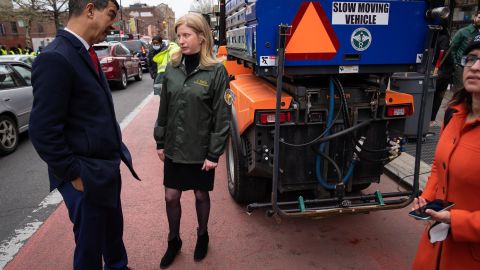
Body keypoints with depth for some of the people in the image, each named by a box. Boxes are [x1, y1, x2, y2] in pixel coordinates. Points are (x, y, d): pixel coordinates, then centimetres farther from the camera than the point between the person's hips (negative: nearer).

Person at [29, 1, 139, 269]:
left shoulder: (87, 54, 8)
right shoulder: (55, 58, -21)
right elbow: (43, 131, -22)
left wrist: (114, 155, 11)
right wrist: (75, 175, -16)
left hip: (107, 168, 9)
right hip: (86, 176, -8)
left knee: (114, 229, 25)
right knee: (90, 243, 12)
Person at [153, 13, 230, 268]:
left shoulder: (216, 71, -11)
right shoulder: (172, 68, 2)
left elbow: (222, 116, -12)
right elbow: (164, 109, 7)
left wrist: (214, 153, -13)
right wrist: (160, 142, 7)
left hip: (200, 150, -3)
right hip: (174, 148, 4)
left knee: (201, 195, 14)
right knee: (171, 196, 12)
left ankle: (202, 236, 40)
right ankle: (174, 241, 36)